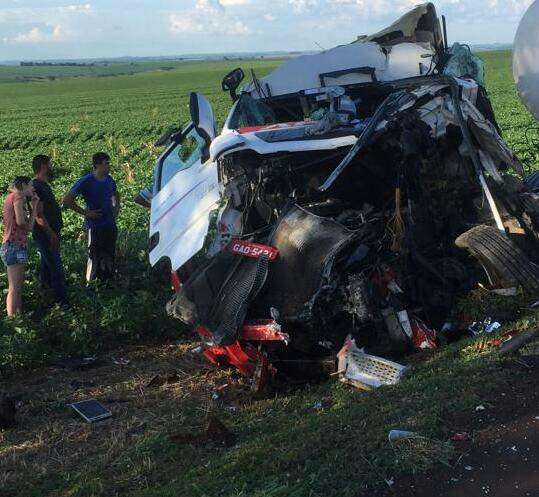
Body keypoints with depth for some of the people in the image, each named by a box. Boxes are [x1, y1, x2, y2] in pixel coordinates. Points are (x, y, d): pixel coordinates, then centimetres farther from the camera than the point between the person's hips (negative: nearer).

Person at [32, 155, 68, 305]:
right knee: (56, 266, -6)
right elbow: (38, 215, -25)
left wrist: (54, 233, 21)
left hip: (50, 233, 10)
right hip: (45, 234, -10)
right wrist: (52, 234, -23)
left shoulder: (43, 185, 12)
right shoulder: (37, 187, -20)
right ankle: (62, 301, 0)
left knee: (47, 263, 22)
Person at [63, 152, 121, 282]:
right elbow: (67, 200, -18)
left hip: (110, 224, 7)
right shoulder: (86, 181, -15)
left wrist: (116, 208, 11)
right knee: (95, 256, 0)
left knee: (109, 255, 14)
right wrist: (85, 213, -17)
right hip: (95, 226, -6)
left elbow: (116, 195, 28)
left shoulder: (109, 179, 6)